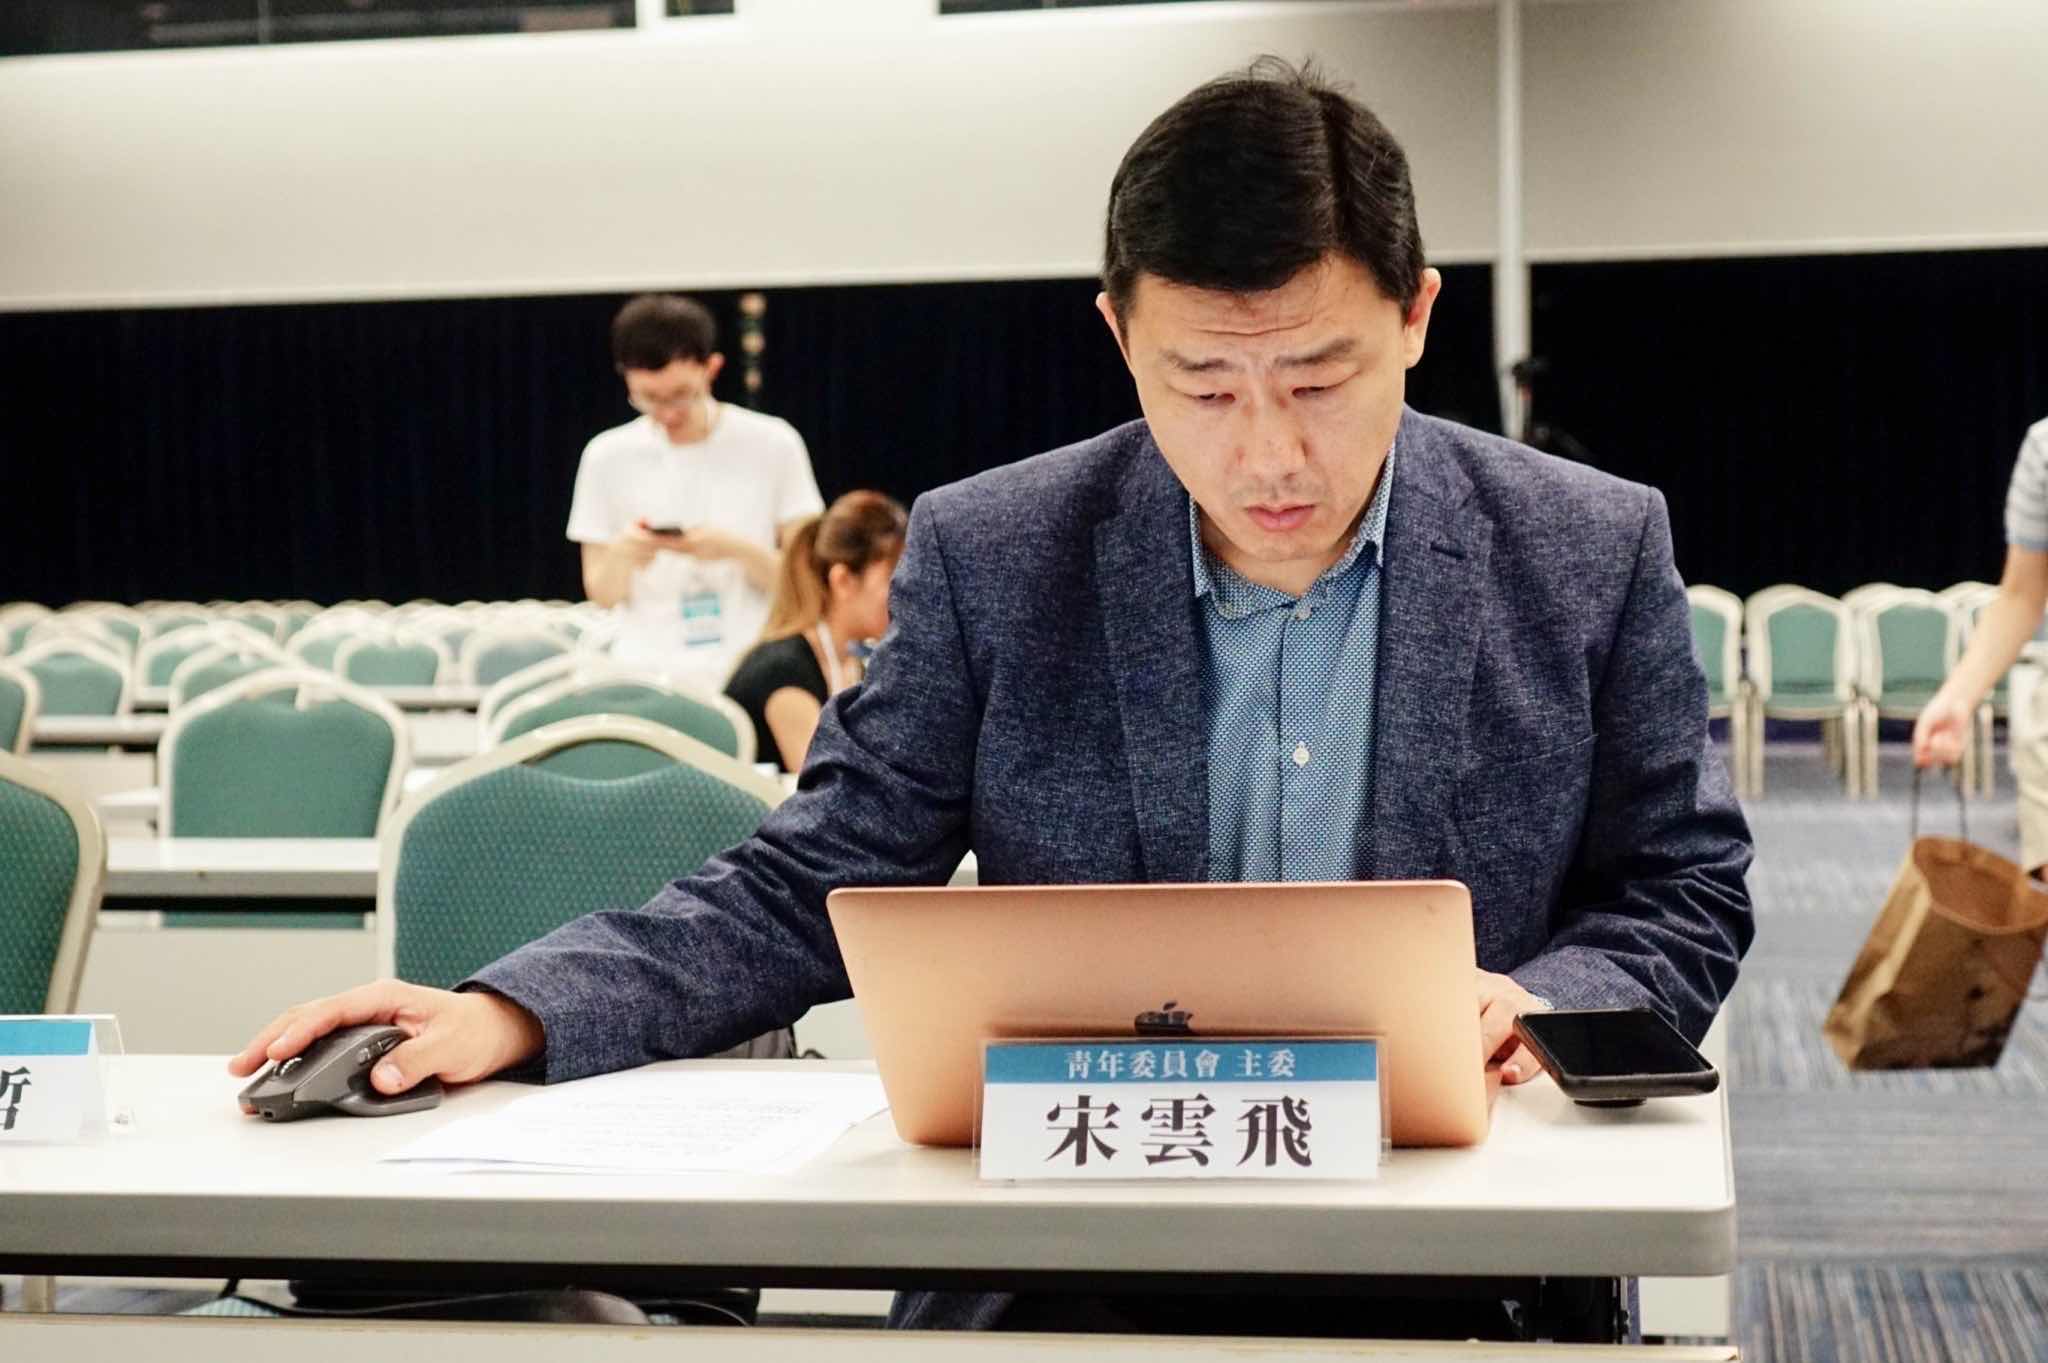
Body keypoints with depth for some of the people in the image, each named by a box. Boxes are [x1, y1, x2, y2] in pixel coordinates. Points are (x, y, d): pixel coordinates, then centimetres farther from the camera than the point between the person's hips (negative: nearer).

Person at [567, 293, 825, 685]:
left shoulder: (772, 445, 1)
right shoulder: (609, 456, 5)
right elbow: (602, 593, 9)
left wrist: (737, 550, -14)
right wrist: (622, 555, -12)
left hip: (749, 677, -1)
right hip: (646, 678, 1)